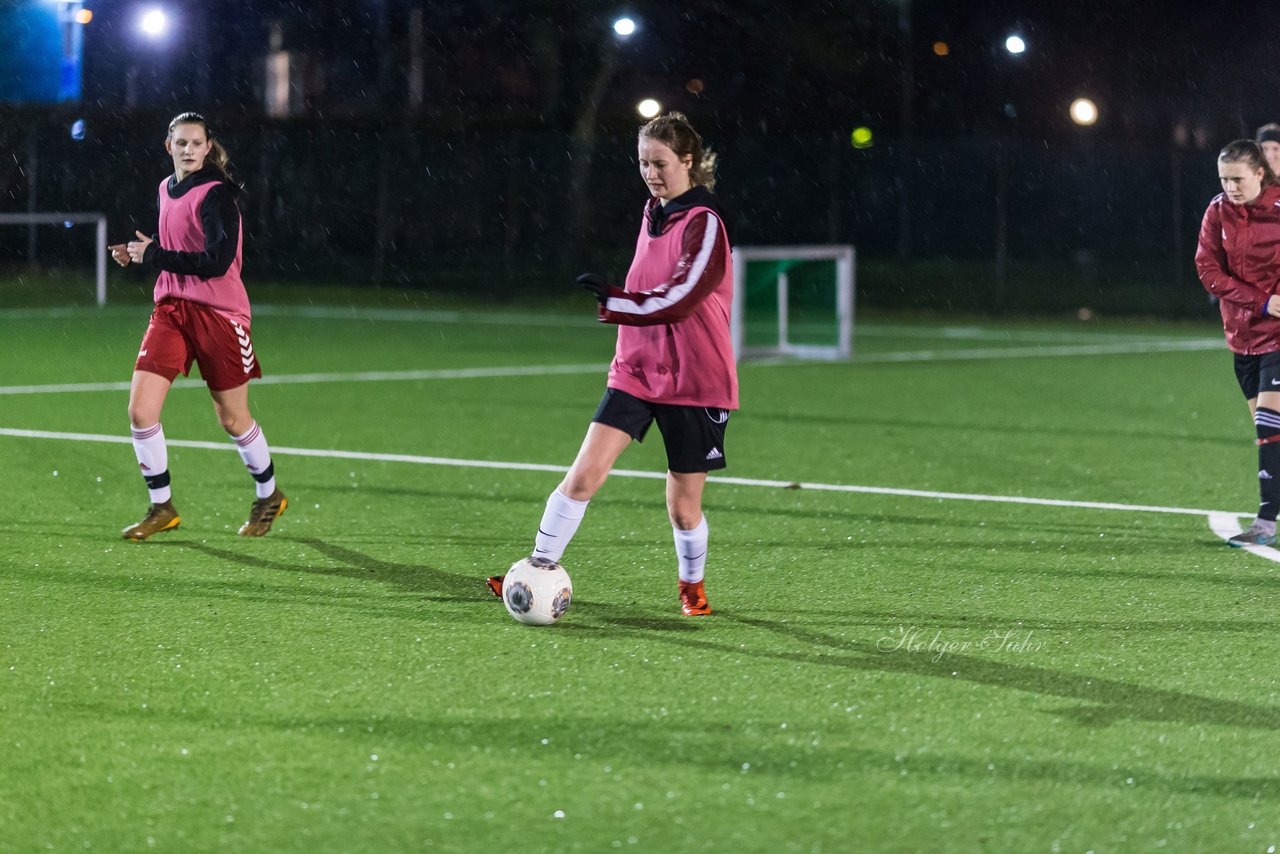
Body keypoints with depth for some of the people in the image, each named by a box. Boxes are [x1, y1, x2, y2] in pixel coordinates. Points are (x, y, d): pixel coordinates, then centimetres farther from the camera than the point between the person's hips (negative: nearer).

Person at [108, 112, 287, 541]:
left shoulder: (216, 195, -14)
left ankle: (269, 497, 30)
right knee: (140, 410, -8)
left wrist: (152, 256, -18)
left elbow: (216, 262, -22)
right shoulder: (166, 189, 10)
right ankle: (162, 509, 6)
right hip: (171, 310, 6)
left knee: (233, 420, 6)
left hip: (219, 313, -6)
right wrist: (138, 252, 7)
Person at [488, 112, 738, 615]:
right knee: (583, 475, -9)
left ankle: (692, 587, 29)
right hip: (635, 371, 6)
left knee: (683, 506, 4)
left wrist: (613, 301, -20)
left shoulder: (704, 224, -13)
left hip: (694, 383, -6)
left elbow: (678, 299, -24)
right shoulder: (653, 214, 10)